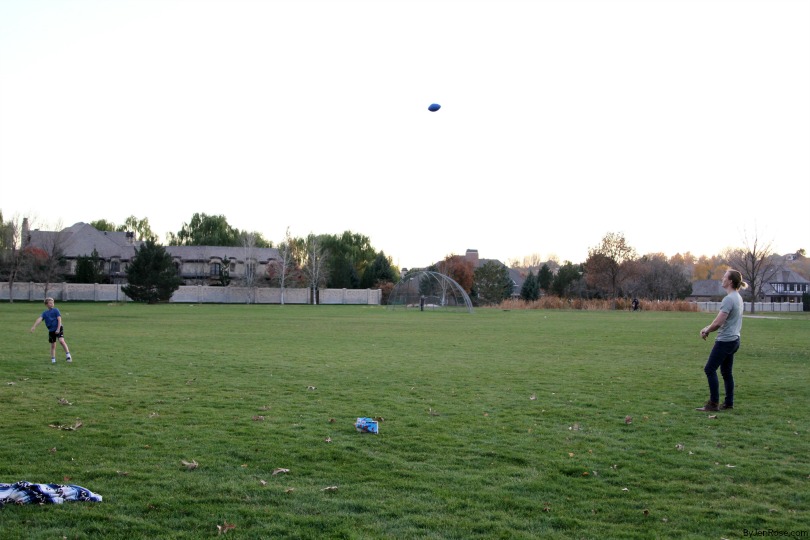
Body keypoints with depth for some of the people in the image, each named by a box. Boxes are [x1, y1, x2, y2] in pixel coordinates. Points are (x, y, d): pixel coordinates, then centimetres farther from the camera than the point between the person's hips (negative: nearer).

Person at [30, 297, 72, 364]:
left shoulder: (55, 310, -1)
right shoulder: (45, 313, 8)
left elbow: (59, 319, -7)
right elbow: (39, 319, -4)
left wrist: (58, 329, -16)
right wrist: (34, 326, -19)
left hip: (58, 329, -4)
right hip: (51, 330, 4)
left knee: (61, 341, -23)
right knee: (53, 345, 9)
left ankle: (68, 356, -20)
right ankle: (53, 360, 19)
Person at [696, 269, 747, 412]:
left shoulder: (729, 299, -19)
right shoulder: (737, 298, 11)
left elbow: (719, 322, -21)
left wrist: (707, 331, -4)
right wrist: (708, 328, 9)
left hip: (725, 341, -9)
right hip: (734, 339, 9)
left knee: (710, 369, -3)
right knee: (726, 372, 15)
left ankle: (713, 403, -1)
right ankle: (729, 403, 19)